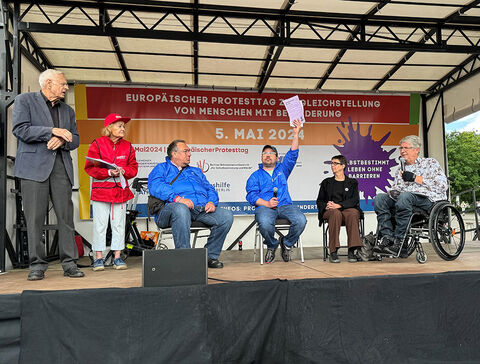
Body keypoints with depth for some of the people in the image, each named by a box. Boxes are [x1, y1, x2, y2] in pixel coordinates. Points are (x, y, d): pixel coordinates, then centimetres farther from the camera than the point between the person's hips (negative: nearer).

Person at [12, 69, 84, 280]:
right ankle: (37, 265, 5)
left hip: (61, 167, 4)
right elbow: (20, 130, -6)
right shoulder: (24, 101, 8)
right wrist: (52, 131, -10)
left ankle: (69, 263, 2)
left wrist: (62, 140, -3)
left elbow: (74, 140, 19)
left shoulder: (67, 110, 23)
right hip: (34, 166, -4)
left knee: (66, 215, -2)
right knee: (35, 217, -4)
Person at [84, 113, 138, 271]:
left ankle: (117, 257, 14)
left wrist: (123, 170, -11)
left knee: (119, 224, 6)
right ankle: (98, 258, 11)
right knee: (100, 224, 0)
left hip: (120, 190, 4)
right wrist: (108, 172, -17)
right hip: (101, 190, -3)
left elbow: (133, 167, 9)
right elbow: (90, 168, -5)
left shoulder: (127, 146, 11)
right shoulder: (97, 144, -2)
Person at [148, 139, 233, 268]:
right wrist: (177, 198, -19)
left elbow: (210, 189, 25)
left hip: (202, 209, 5)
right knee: (181, 209, -41)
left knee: (226, 216, -21)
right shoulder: (161, 168, 18)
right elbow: (155, 187, -4)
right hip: (172, 207, -5)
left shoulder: (196, 171, 36)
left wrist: (212, 202, 0)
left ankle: (210, 255, -8)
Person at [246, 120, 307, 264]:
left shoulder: (282, 170, 25)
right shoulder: (256, 175, 17)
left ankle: (286, 243, 1)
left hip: (285, 205, 2)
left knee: (301, 221, -30)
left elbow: (292, 155, 15)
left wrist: (296, 134, 6)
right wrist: (267, 203, -14)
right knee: (265, 223, -38)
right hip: (265, 207, -2)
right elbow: (251, 195, 3)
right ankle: (272, 245, -3)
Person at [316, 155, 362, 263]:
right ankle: (333, 252, -40)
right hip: (330, 211, 0)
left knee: (353, 214, -36)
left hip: (347, 209, 0)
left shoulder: (352, 182, 17)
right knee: (335, 214, -36)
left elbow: (355, 200, 1)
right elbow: (319, 201, 16)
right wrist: (326, 206, -9)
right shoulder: (326, 182, 23)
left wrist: (339, 205, -16)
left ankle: (352, 250, -36)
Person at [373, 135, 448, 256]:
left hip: (427, 199, -5)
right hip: (403, 199, 5)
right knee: (379, 198, -20)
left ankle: (399, 241, -33)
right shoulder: (400, 170, 27)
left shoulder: (430, 163, 11)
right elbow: (395, 188, 21)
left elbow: (443, 185, -3)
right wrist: (393, 192, -5)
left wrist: (415, 178, -7)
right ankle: (387, 237, -29)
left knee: (404, 197, -37)